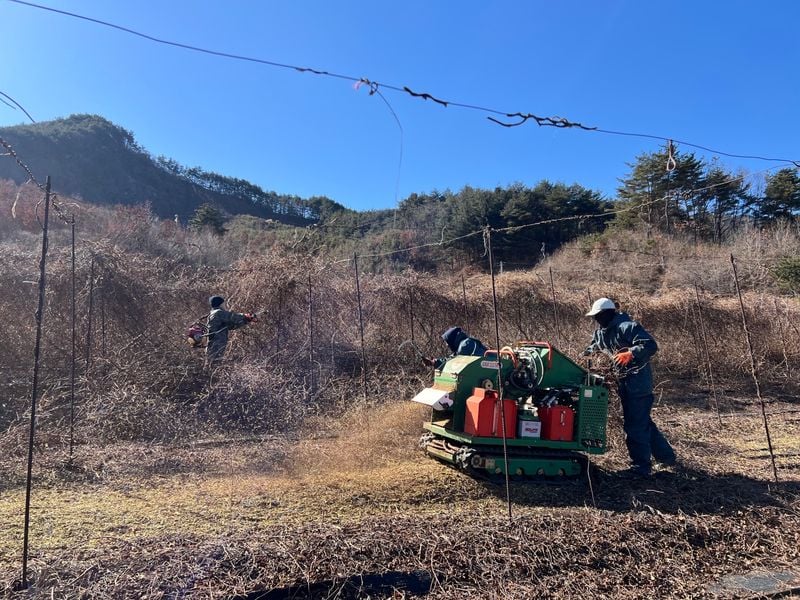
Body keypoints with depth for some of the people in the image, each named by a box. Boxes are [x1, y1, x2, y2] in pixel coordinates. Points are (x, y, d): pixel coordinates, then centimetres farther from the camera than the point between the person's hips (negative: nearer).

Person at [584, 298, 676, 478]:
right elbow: (593, 348, 22)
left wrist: (630, 354, -37)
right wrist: (584, 356, 3)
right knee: (643, 422, 20)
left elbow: (651, 346, -25)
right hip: (626, 383, 10)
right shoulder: (601, 332, 10)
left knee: (635, 425, -4)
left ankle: (640, 467, 7)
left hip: (638, 383, -10)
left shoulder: (627, 327, -19)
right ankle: (666, 455, 35)